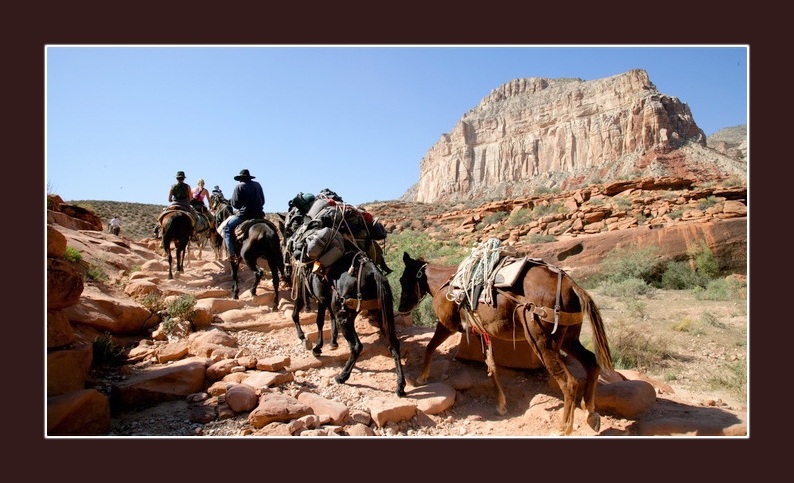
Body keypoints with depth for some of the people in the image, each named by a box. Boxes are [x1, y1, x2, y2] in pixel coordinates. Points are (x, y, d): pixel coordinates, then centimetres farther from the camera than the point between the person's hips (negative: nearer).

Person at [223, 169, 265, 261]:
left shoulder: (239, 186, -2)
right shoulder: (258, 185, 14)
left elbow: (235, 204, -2)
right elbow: (263, 201, 16)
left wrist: (230, 201, 18)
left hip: (244, 215, -5)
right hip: (259, 215, 5)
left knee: (227, 228, 9)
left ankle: (232, 253, -2)